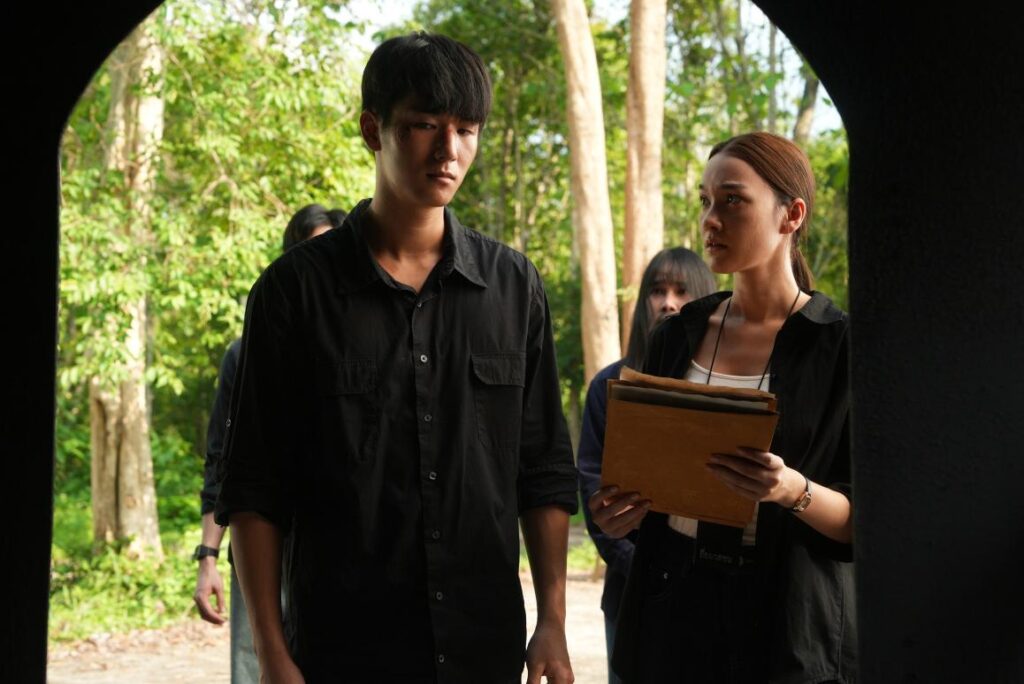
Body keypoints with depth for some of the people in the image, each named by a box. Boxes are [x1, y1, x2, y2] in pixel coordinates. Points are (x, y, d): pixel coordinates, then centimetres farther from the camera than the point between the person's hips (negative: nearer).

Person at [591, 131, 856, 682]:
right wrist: (620, 511, -6)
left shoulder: (841, 347, -7)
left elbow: (867, 524, -7)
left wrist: (795, 492, -25)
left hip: (789, 631, -4)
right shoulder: (677, 338, 7)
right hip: (672, 611, 4)